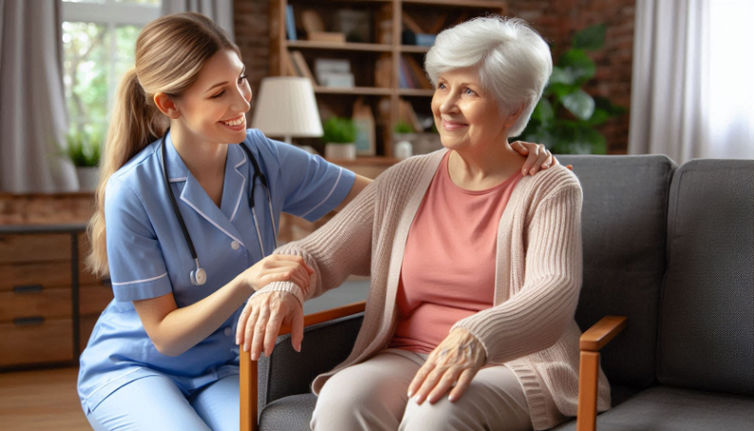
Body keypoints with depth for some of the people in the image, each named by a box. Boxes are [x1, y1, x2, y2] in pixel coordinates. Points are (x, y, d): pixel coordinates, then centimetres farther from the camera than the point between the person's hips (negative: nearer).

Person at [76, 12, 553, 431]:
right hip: (131, 369, -2)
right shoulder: (133, 192, -20)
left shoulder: (268, 161, -10)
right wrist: (245, 283, -33)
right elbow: (164, 335, -15)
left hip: (221, 370, 2)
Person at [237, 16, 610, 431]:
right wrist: (282, 285, -18)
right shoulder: (406, 182, 10)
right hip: (408, 359, 3)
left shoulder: (550, 189, -2)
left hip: (517, 368, -3)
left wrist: (476, 338, -39)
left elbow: (554, 294, -19)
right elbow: (317, 253, 7)